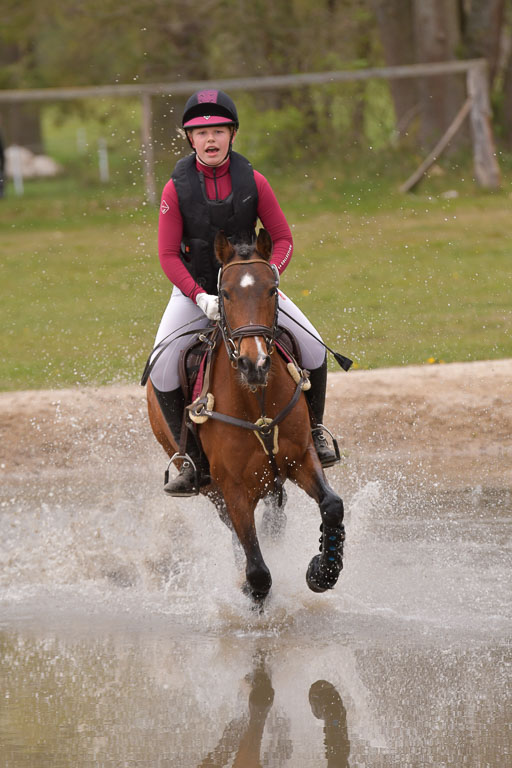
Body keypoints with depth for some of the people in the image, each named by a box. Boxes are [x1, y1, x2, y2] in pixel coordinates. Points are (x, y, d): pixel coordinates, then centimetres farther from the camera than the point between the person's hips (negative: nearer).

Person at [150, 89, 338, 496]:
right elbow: (169, 255, -11)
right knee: (161, 367, -23)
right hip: (195, 290, -1)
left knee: (312, 346, -17)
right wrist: (201, 298, -25)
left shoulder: (253, 181, -8)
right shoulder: (177, 188, -12)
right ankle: (192, 458, -9)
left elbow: (283, 239, -2)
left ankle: (313, 429, 8)